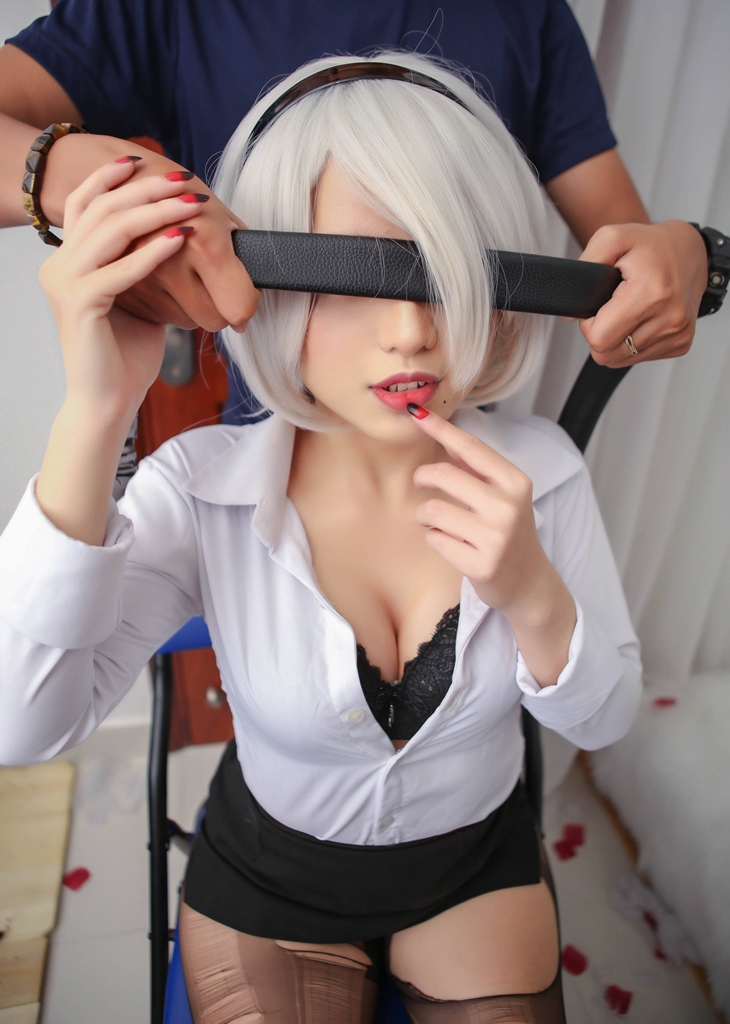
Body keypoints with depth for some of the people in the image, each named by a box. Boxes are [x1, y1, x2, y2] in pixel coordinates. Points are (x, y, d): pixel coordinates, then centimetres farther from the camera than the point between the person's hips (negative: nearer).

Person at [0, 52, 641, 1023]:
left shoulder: (537, 469, -18)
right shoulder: (205, 488, -24)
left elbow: (606, 718, -11)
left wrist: (531, 595, -33)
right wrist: (95, 415, -41)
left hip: (477, 865, 2)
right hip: (267, 881, 0)